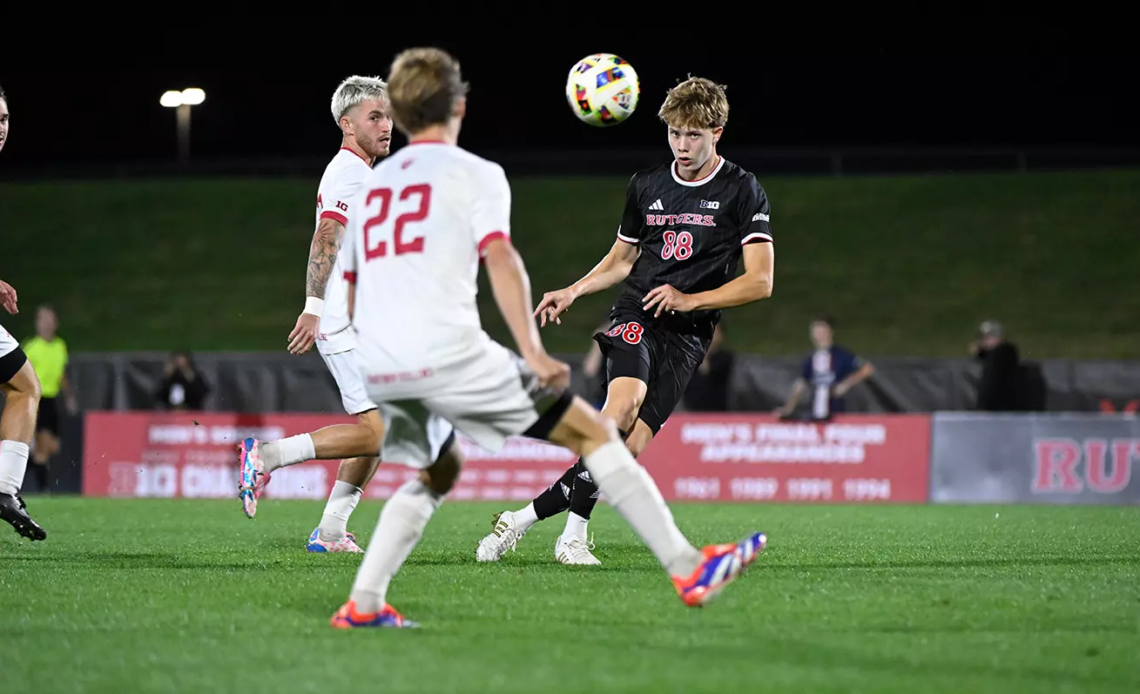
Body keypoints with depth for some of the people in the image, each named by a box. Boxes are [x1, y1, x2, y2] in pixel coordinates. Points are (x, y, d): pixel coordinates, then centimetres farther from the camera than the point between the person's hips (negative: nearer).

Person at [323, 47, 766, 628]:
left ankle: (362, 603, 18)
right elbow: (500, 259, -12)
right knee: (592, 432, 3)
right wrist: (533, 354, -19)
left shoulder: (371, 185, 22)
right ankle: (688, 570, -3)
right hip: (449, 353, -6)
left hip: (378, 370, 6)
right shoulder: (474, 174, 4)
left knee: (437, 474, 30)